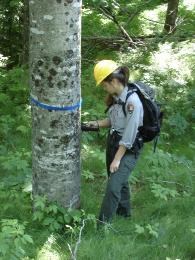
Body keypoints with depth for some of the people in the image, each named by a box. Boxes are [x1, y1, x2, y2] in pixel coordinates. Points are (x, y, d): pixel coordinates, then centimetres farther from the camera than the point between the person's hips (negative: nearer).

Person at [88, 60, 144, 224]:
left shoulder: (132, 101, -26)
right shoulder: (115, 97, -2)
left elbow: (129, 135, -23)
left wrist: (117, 159, -18)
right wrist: (97, 123, -4)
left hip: (128, 150, -8)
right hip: (113, 143, 8)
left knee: (113, 186, -9)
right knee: (119, 180, 23)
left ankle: (102, 222, 4)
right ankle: (124, 210, 44)